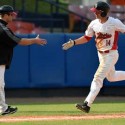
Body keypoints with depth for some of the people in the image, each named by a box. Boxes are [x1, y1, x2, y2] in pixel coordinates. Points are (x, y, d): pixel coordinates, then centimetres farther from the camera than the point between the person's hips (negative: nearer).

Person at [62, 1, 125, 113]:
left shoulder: (114, 23, -20)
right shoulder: (94, 24, -3)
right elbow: (86, 38, 8)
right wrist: (73, 43, -4)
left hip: (111, 55, -7)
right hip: (101, 54, 7)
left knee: (98, 78, -12)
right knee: (111, 77, 20)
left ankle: (87, 104, -14)